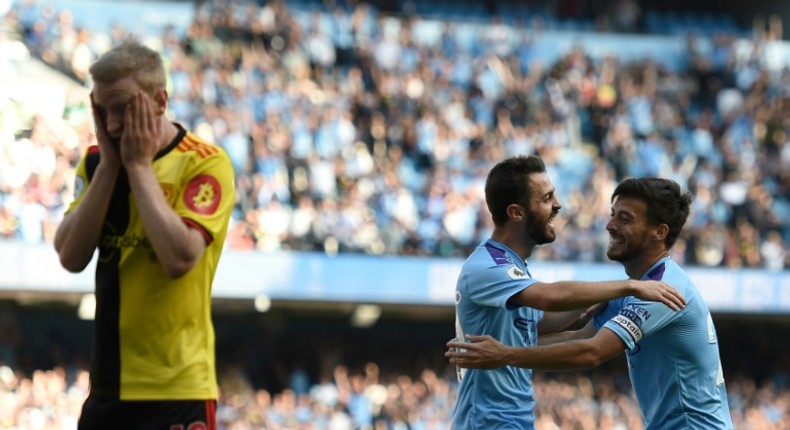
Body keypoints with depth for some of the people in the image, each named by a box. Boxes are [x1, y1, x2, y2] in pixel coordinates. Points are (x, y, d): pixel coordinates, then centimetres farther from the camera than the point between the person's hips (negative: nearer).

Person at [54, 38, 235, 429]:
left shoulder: (205, 163, -8)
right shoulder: (97, 162, 9)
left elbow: (180, 258, -22)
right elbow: (71, 257, -4)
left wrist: (139, 165, -14)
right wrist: (109, 164, -7)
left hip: (176, 389, -6)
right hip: (107, 386, 6)